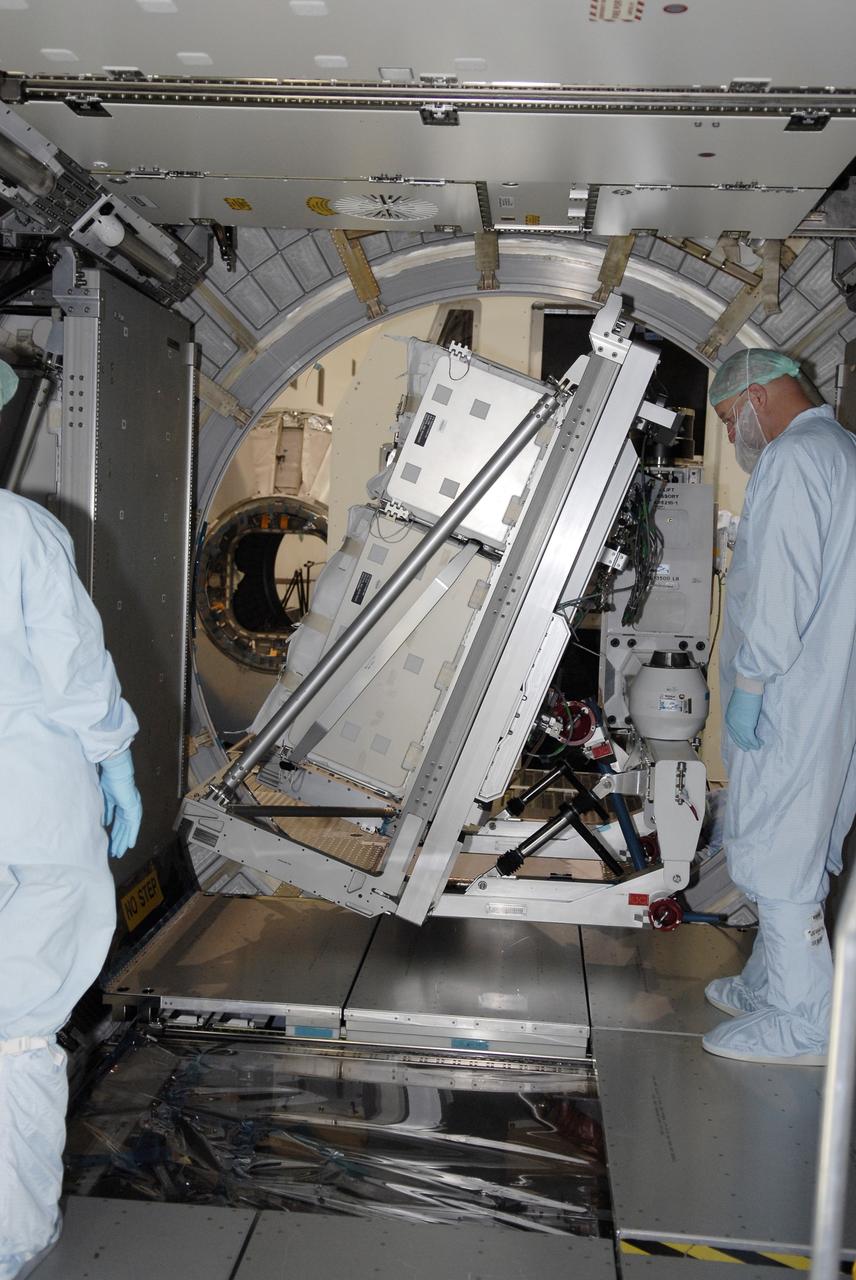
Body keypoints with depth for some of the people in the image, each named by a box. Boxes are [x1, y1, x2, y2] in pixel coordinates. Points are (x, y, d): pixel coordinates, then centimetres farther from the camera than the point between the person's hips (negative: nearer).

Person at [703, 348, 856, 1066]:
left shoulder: (791, 458, -13)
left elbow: (779, 586, -22)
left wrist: (748, 684, -17)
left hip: (789, 702, -10)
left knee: (778, 852, -2)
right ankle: (770, 985, 29)